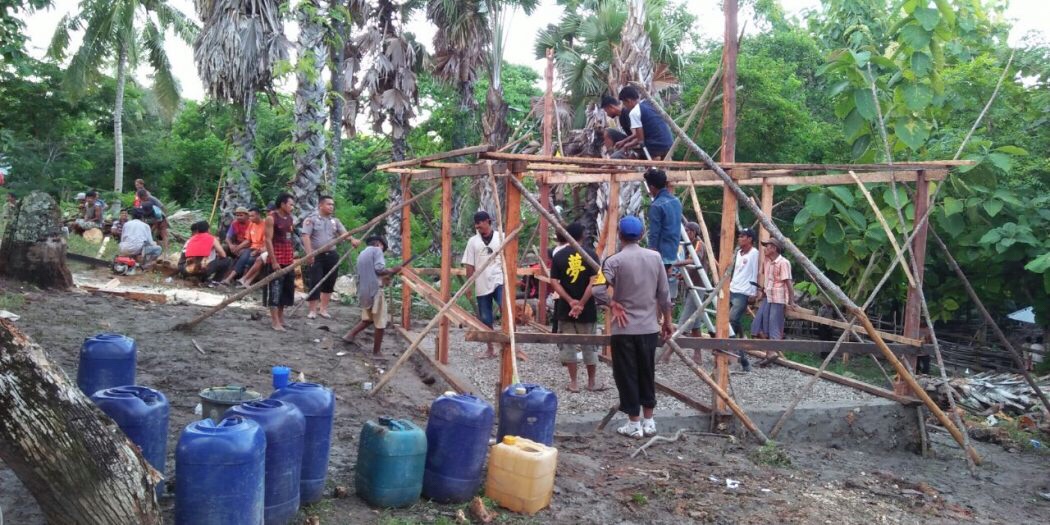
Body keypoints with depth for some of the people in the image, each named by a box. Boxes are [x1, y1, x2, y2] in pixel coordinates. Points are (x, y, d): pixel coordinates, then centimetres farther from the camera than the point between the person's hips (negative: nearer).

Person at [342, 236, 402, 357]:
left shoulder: (361, 254, 21)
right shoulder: (376, 250, -3)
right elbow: (379, 269, -17)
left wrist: (383, 278, 24)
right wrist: (392, 270, -2)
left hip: (363, 292, 8)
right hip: (375, 290, -8)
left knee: (368, 319, 23)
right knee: (380, 322, 2)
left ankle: (349, 336, 12)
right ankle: (377, 351, 8)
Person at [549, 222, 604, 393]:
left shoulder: (558, 255, 0)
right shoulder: (591, 255, -4)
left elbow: (554, 282, -6)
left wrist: (570, 301, -9)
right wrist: (581, 303, -11)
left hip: (565, 308, 1)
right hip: (587, 309, 0)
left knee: (568, 345, 9)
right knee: (589, 346, 11)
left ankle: (573, 383, 13)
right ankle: (591, 383, 20)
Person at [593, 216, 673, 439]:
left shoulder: (615, 260, -10)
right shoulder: (655, 257, 2)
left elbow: (598, 290, -22)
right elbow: (664, 294, 5)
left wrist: (612, 303, -5)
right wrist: (667, 321, 15)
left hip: (624, 329, -4)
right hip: (649, 327, 4)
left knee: (627, 376, 6)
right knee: (647, 374, 15)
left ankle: (634, 424, 11)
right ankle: (649, 422, 22)